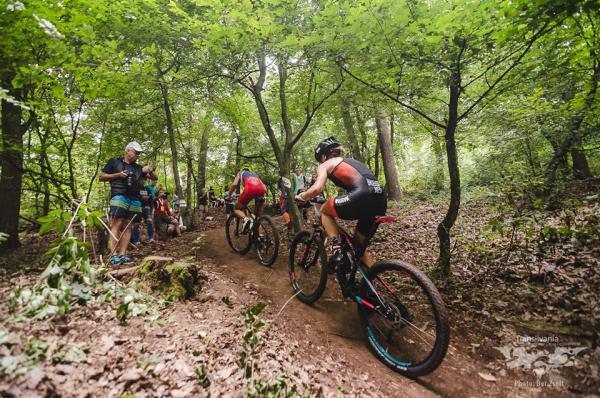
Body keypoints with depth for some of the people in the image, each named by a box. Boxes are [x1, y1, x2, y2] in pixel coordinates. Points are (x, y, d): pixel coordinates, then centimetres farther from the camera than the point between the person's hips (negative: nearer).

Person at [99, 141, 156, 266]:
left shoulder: (138, 167, 22)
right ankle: (114, 255, -14)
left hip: (135, 200, 4)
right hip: (119, 197, -4)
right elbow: (101, 177, 10)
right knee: (116, 224, -12)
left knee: (127, 226, 0)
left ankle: (122, 254, 0)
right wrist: (118, 175, -6)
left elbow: (154, 178, 23)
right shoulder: (114, 162, 11)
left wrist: (150, 171, 2)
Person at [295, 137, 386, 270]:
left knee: (325, 210, 19)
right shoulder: (351, 161, 34)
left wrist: (300, 197, 17)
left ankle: (337, 253, 7)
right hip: (380, 201, 8)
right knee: (359, 245, 25)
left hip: (363, 198, -8)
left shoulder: (326, 164, 14)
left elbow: (317, 188, -4)